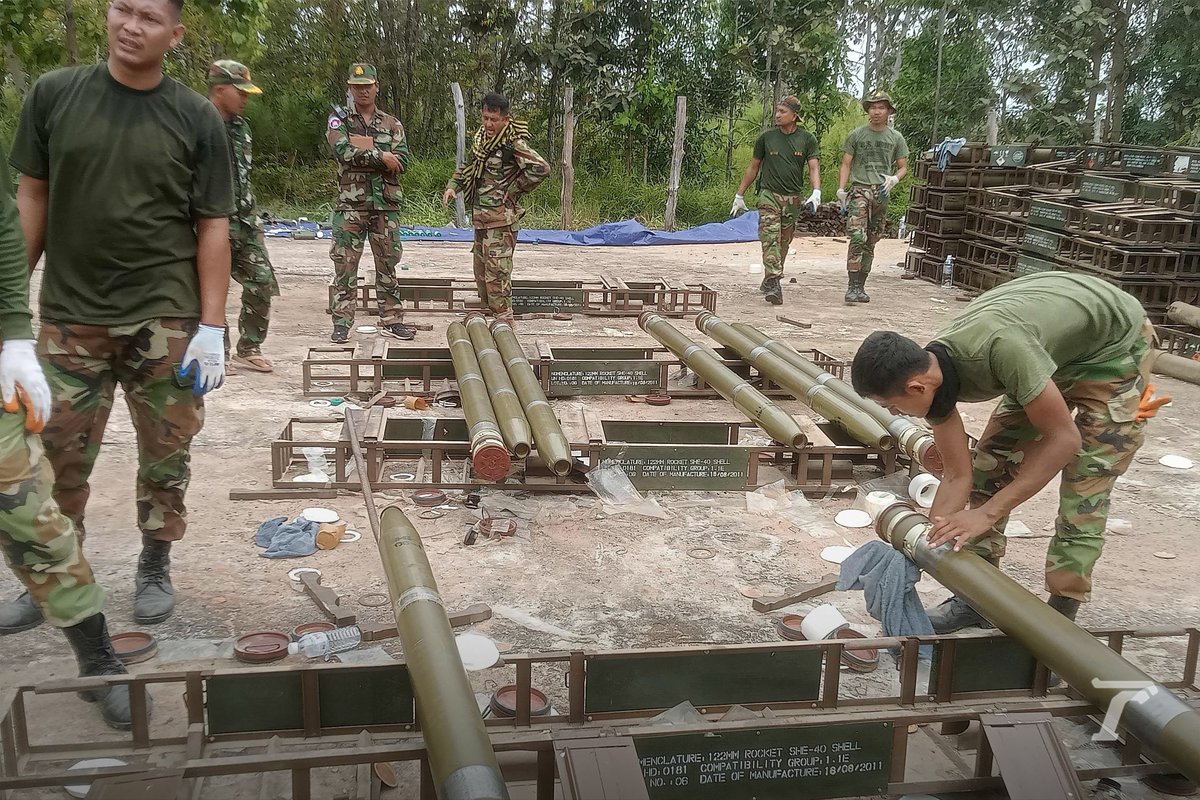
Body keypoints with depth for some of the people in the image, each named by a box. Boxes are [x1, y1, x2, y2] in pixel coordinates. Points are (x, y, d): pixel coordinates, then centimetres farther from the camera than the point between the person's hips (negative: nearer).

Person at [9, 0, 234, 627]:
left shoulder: (196, 118, -1)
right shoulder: (54, 95, 2)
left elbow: (212, 226, -1)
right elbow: (32, 197, 8)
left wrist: (212, 327, -6)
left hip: (165, 321, -1)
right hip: (70, 317, 1)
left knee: (165, 454, 9)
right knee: (61, 457, 9)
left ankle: (155, 567, 29)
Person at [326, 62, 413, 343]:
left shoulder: (392, 124, 11)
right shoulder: (339, 120, 5)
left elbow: (402, 162, -4)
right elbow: (343, 151, -15)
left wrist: (363, 153, -12)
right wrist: (380, 156, -14)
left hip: (386, 204, 3)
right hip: (350, 204, -2)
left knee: (388, 264, 8)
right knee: (345, 265, -2)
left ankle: (391, 320, 16)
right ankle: (341, 323, 3)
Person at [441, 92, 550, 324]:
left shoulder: (513, 144, -14)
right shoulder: (480, 137, 11)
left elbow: (541, 168, -23)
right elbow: (468, 165, 26)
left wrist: (514, 190, -14)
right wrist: (453, 186, 9)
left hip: (501, 218, -9)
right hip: (481, 216, 9)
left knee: (497, 269, -11)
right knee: (481, 268, 16)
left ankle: (503, 319, -5)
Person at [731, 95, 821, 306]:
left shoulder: (807, 139, 4)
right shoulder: (767, 137, 3)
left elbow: (814, 168, -2)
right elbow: (753, 167, 11)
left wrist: (816, 192, -20)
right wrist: (739, 195, 12)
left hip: (793, 199, 2)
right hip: (769, 195, -2)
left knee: (783, 243, 9)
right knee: (770, 239, -16)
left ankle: (769, 280, 24)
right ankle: (773, 284, -24)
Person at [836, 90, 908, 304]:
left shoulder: (896, 138, 11)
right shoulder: (857, 135, 5)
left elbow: (903, 167, 13)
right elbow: (846, 164, 5)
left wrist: (894, 179, -9)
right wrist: (841, 189, -7)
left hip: (882, 193, 3)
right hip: (859, 190, -3)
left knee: (871, 242, 8)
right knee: (857, 237, -18)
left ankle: (861, 286, 15)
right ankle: (852, 286, -20)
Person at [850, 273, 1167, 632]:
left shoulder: (999, 346, -41)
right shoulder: (931, 372, -18)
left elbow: (1063, 439, -32)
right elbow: (958, 475, -10)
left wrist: (987, 513, -32)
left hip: (1116, 346, -7)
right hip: (1056, 350, 7)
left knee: (1084, 495, -11)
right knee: (990, 462, 1)